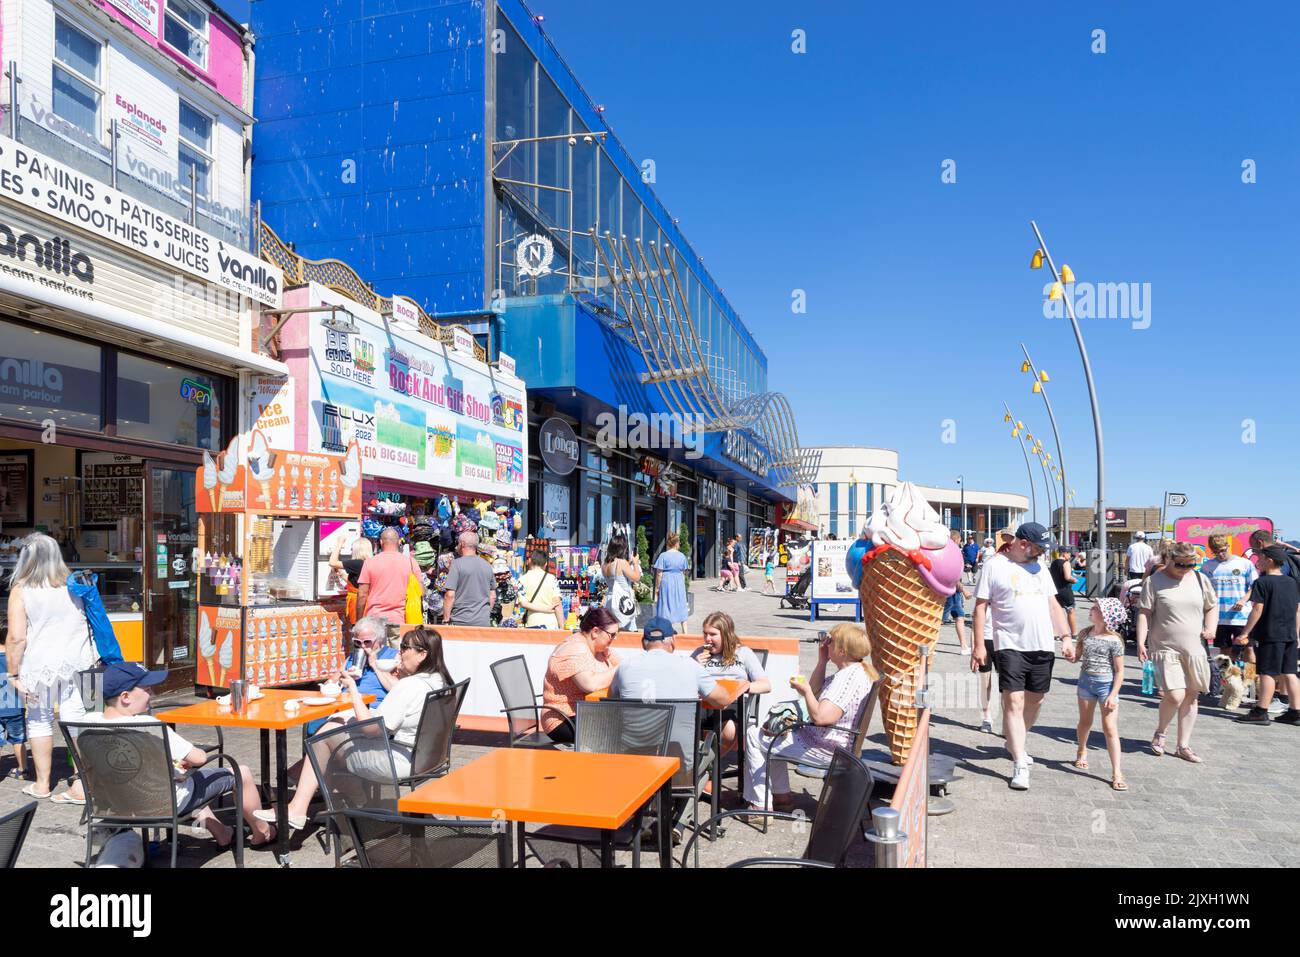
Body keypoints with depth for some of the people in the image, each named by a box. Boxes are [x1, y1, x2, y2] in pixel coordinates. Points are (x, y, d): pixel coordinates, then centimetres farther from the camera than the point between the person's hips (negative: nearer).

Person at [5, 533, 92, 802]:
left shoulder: (21, 591, -8)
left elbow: (16, 637, -12)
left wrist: (13, 673, -4)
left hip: (40, 664, -3)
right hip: (76, 661, 3)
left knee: (40, 720, 13)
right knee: (76, 719, 4)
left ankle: (42, 785, 24)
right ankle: (82, 785, 2)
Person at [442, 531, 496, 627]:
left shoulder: (457, 564, -8)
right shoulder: (487, 565, 8)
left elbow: (450, 595, -13)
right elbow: (492, 596, 14)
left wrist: (446, 620, -8)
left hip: (461, 621, -5)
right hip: (483, 622, 5)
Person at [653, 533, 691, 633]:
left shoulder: (663, 555, -11)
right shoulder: (682, 556, 0)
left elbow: (659, 574, -10)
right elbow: (683, 573, 9)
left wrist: (657, 588, -2)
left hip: (666, 583, -3)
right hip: (679, 583, 4)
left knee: (666, 608, 4)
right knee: (681, 607, 15)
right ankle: (685, 631, 22)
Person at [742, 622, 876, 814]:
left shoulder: (847, 677, -27)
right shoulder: (856, 671, 6)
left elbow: (820, 717, -36)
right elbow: (817, 691, 17)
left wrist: (805, 691, -20)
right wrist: (822, 661, 5)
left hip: (824, 748, -11)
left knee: (754, 735, -4)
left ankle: (761, 805, 3)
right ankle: (782, 795, 29)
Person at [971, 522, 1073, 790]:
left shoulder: (1039, 567, 14)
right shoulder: (995, 566, -4)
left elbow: (1053, 605, 19)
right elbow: (981, 607, -4)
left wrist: (1067, 637, 9)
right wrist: (979, 645, -9)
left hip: (1043, 647, 6)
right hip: (1010, 646, -6)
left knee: (1035, 700, 13)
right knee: (1013, 701, -10)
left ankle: (1015, 743, 36)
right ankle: (1019, 766, -7)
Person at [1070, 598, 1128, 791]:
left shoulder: (1114, 641, -13)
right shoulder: (1085, 633, 2)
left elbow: (1120, 671, -10)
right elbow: (1076, 656, 10)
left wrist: (1113, 695, -14)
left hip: (1106, 683, -5)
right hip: (1086, 681, 5)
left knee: (1110, 729, -7)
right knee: (1085, 723, 19)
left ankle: (1116, 773, -2)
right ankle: (1082, 751, 45)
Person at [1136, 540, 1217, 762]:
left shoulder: (1200, 579, 7)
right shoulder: (1154, 581, -4)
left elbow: (1212, 607, 19)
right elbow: (1144, 612, -4)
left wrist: (1211, 627, 1)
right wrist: (1141, 642, -12)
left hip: (1195, 649, 4)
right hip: (1166, 649, -4)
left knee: (1190, 697, 7)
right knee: (1175, 696, -15)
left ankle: (1183, 746, 20)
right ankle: (1160, 733, 12)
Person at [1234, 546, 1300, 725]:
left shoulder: (1262, 582, -11)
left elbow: (1257, 610, -14)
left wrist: (1246, 632, -9)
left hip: (1269, 635, -7)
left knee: (1267, 673, -4)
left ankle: (1261, 712, -2)